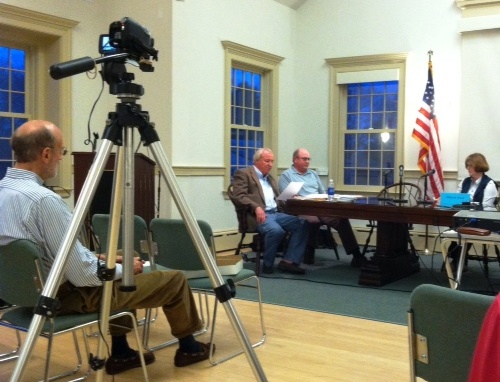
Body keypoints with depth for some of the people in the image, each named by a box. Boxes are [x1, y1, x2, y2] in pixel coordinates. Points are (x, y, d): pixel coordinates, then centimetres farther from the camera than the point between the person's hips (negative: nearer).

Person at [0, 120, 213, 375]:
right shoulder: (44, 199, -28)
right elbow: (83, 275, -25)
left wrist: (95, 257, 12)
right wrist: (124, 268, -7)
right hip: (68, 295, -9)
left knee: (117, 275, 33)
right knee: (174, 280, 2)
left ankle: (120, 353, 33)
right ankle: (188, 347, 27)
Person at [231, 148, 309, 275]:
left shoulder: (270, 177, 27)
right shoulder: (243, 174, 3)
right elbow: (238, 196, -10)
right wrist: (256, 207, -25)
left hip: (276, 213, 8)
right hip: (258, 215, -8)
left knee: (302, 224, -14)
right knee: (276, 230, -36)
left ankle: (289, 261, -17)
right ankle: (268, 264, -14)